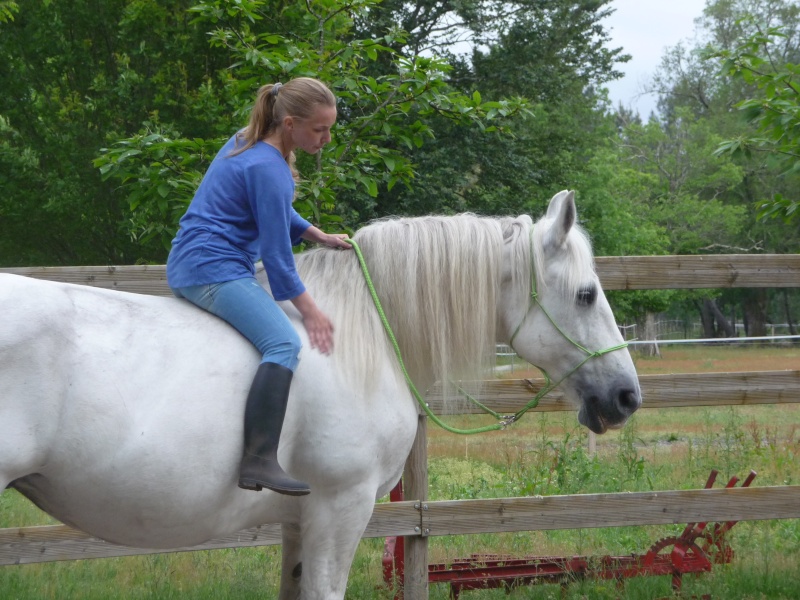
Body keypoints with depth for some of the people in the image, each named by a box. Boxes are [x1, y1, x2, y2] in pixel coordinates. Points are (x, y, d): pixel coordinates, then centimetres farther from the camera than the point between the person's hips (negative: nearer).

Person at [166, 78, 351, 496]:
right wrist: (309, 311, -8)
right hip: (214, 270, -11)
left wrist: (319, 236, 18)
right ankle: (259, 461, -40)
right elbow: (276, 253, -15)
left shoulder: (248, 143, 12)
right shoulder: (268, 169, -17)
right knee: (284, 343, -28)